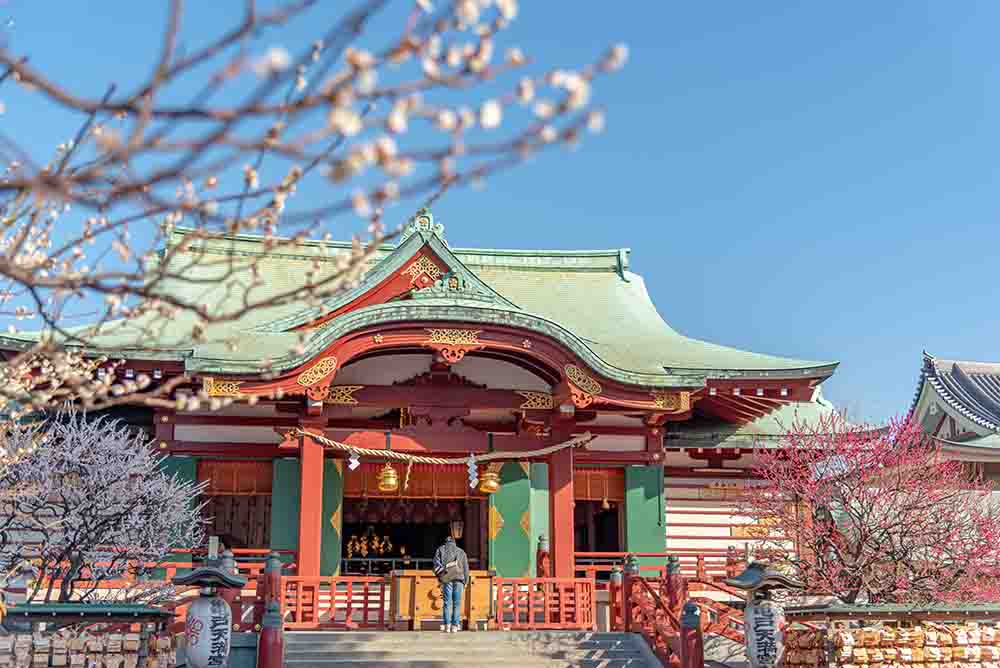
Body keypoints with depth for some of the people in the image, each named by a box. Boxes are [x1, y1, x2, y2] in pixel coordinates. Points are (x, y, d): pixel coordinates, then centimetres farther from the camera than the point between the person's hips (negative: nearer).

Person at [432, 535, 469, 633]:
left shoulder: (441, 550, 16)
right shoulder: (461, 551, 22)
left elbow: (436, 564, 2)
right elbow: (466, 568, 17)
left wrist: (440, 574, 11)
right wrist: (465, 583, 19)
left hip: (446, 578, -1)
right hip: (459, 578, 1)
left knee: (447, 603, 1)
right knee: (457, 603, 2)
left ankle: (447, 625, -7)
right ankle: (455, 625, -3)